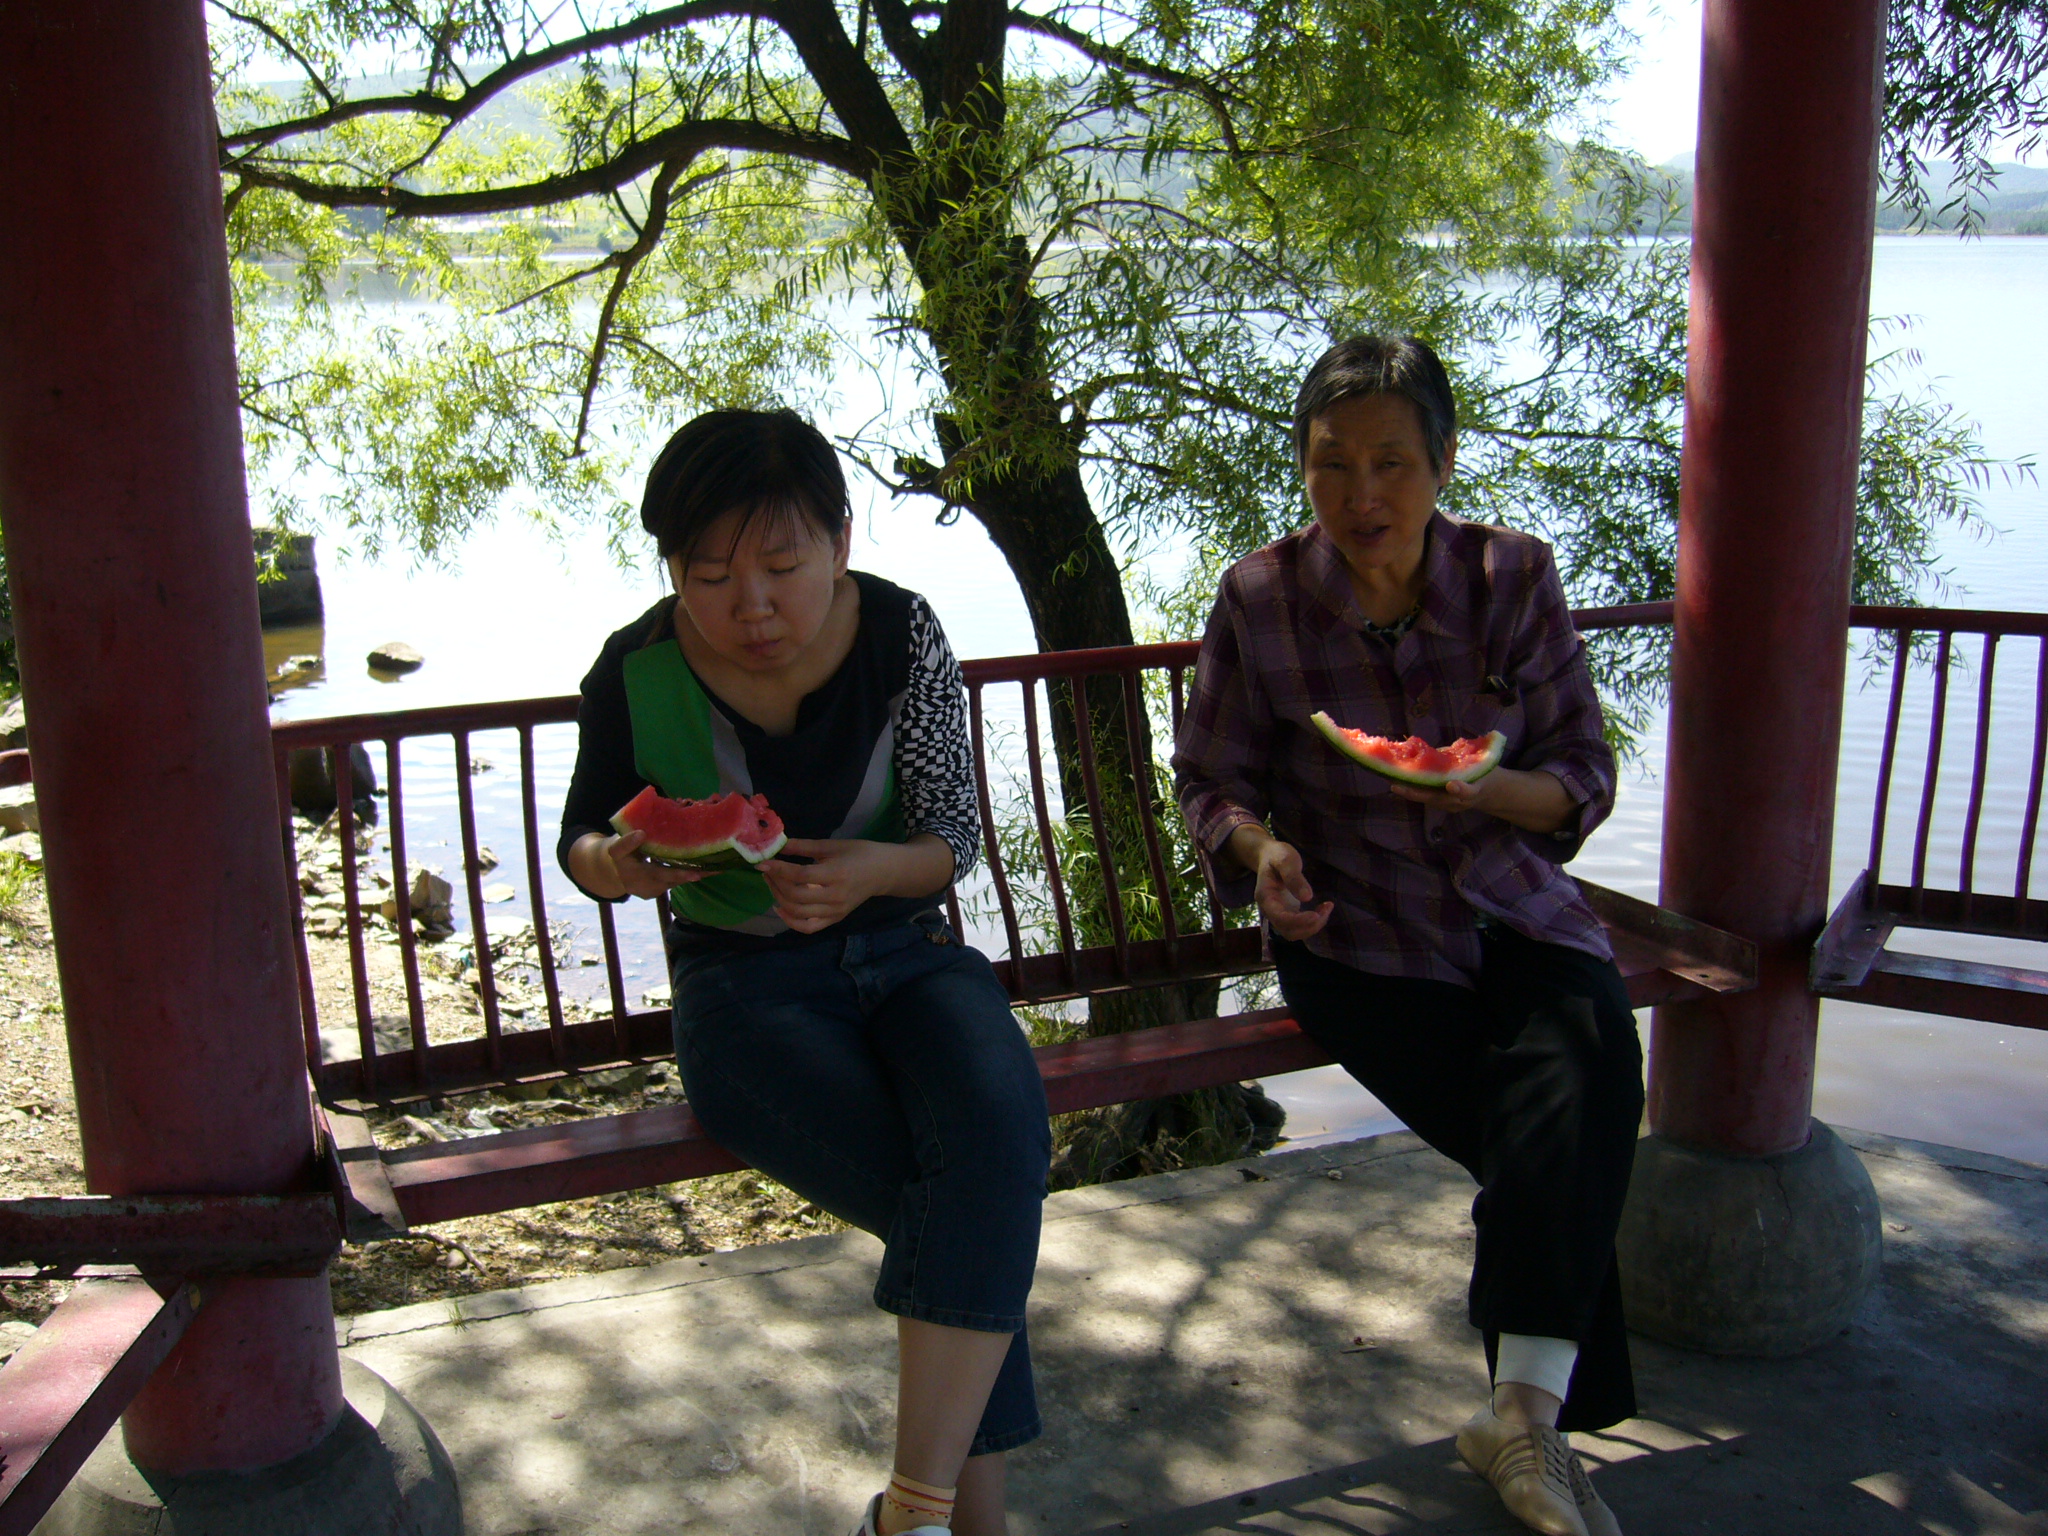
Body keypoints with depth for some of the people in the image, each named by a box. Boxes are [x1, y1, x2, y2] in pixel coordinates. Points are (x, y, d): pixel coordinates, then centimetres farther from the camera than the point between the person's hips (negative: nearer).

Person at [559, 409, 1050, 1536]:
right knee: (961, 1216, -25)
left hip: (903, 952, 2)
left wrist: (874, 870, -25)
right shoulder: (638, 672, -9)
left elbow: (957, 832, -2)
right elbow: (579, 840, 7)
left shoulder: (898, 631, -8)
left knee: (998, 1134, -31)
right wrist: (614, 864, -19)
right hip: (745, 987, -2)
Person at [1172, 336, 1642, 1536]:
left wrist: (1485, 787, -21)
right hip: (1356, 936, -2)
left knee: (1590, 1058, -28)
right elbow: (1213, 778, 4)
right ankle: (1538, 1410, 0)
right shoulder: (1262, 600, -5)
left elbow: (1585, 781, 0)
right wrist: (1259, 848, -18)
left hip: (1507, 908, 2)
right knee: (1543, 1134, -21)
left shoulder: (1513, 579, -2)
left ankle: (1527, 1412, -18)